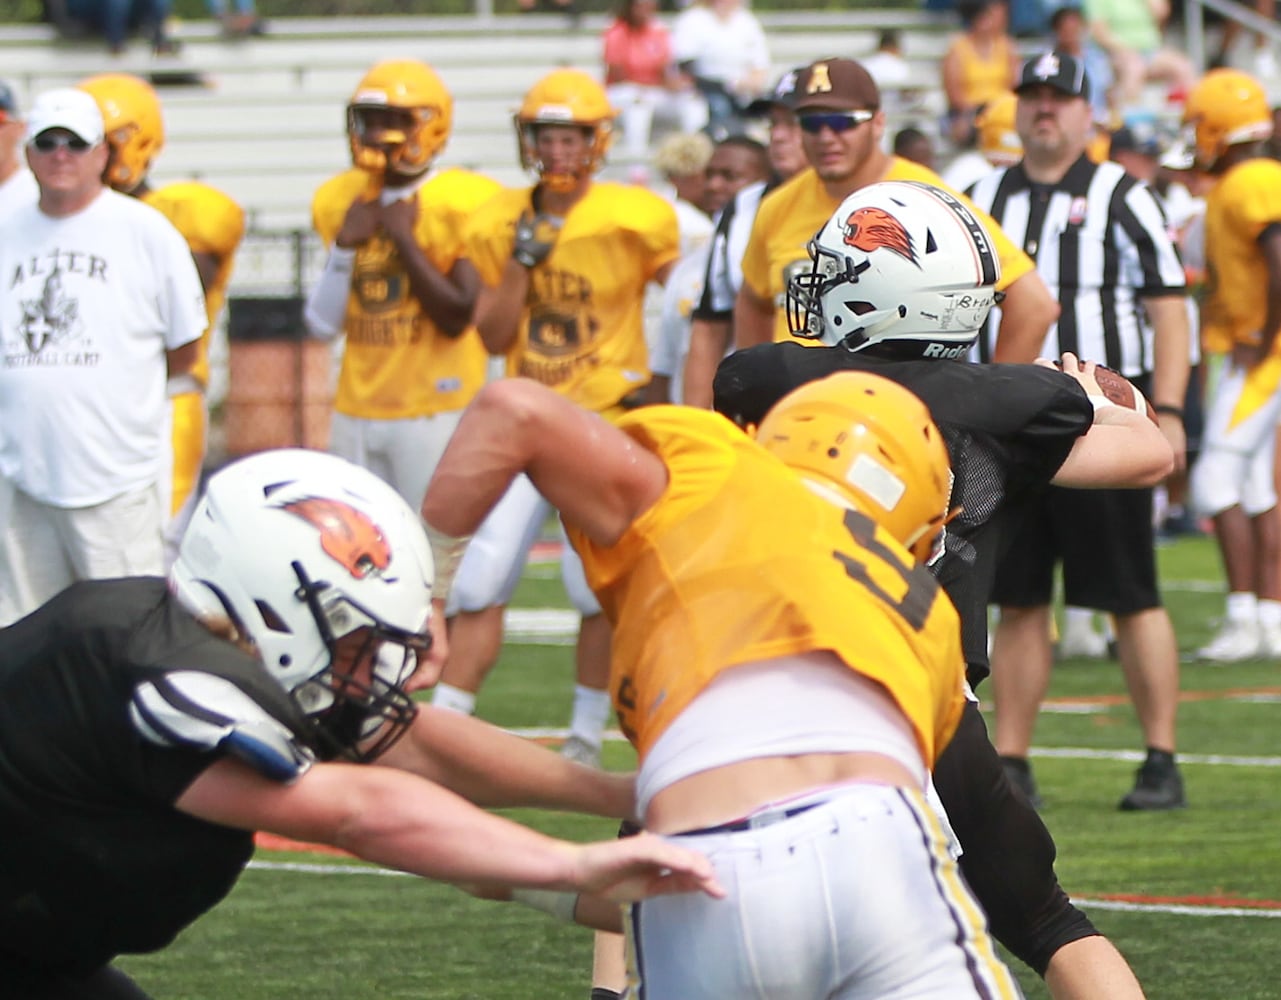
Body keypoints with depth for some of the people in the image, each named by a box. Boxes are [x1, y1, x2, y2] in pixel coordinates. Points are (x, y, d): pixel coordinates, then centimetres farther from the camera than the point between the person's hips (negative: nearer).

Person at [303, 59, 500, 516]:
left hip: (434, 413, -6)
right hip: (357, 412, 6)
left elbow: (456, 318, -14)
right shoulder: (341, 201, 9)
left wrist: (403, 239, -14)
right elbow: (323, 324, 8)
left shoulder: (461, 204, -7)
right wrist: (344, 246, -5)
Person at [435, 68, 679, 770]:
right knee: (481, 582, 0)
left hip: (607, 422, -3)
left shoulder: (633, 221, -8)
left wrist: (656, 379, 1)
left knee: (597, 586, -5)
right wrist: (521, 264, -10)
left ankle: (587, 738, 10)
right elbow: (493, 337, 2)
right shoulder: (500, 225, 2)